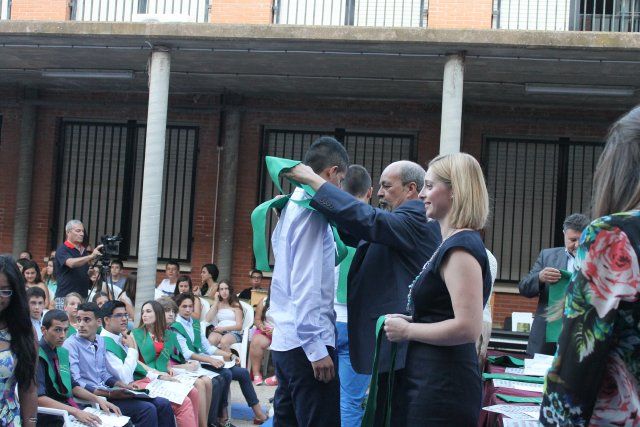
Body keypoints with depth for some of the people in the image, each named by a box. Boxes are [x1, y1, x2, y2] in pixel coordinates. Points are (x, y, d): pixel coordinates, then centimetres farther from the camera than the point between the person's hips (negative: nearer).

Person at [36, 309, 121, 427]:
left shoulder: (63, 352, 11)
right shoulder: (37, 355, -12)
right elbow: (38, 398, -20)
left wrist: (97, 399, 3)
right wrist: (75, 412, -28)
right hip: (51, 417, -7)